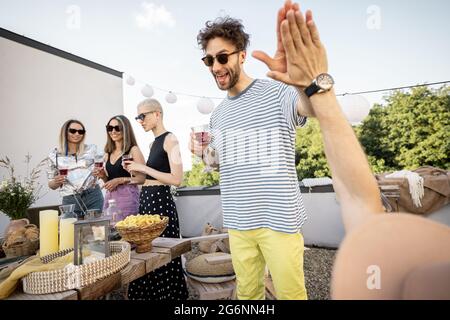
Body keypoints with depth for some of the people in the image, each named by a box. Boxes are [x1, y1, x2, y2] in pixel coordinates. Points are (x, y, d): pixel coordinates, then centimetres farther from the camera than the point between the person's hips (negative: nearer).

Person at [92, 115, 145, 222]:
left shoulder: (133, 150, -5)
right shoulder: (108, 153, 13)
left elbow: (142, 178, -12)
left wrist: (120, 180, -16)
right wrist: (102, 176, 4)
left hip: (127, 196, -6)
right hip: (109, 197, 6)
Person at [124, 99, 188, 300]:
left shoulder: (170, 139, -9)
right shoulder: (154, 143, 16)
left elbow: (177, 179, -18)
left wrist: (144, 168, -14)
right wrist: (137, 169, 7)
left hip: (160, 201, -9)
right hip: (147, 200, 9)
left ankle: (169, 294, 18)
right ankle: (149, 294, 31)